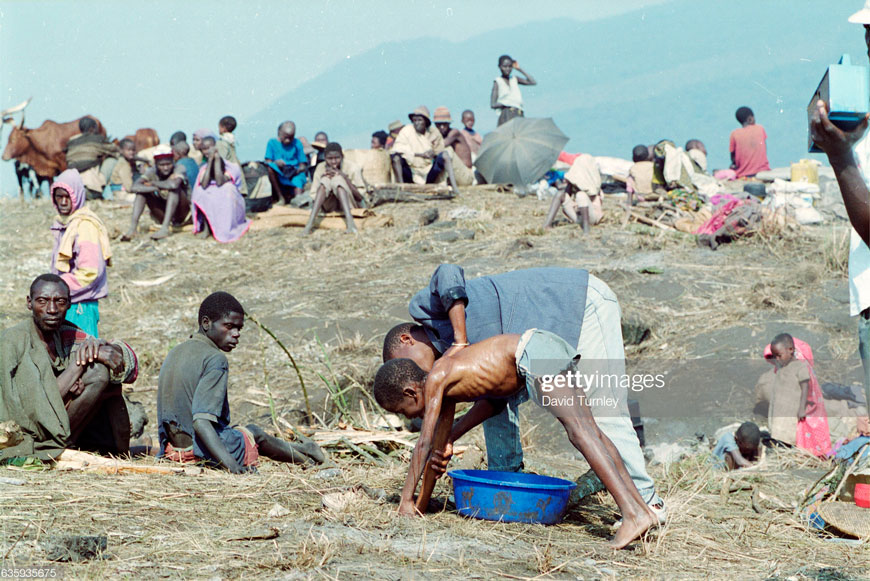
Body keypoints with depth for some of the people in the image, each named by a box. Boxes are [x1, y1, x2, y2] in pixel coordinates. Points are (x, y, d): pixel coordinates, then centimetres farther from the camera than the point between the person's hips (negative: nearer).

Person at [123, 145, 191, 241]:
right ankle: (132, 228, -24)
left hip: (182, 214, -4)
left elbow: (174, 184, -39)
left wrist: (153, 183, -23)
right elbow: (135, 187, -24)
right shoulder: (152, 172, -8)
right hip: (163, 217, 4)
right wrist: (156, 188, -36)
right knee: (143, 190, -13)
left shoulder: (179, 169, -16)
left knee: (174, 187, -29)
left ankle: (165, 228, -39)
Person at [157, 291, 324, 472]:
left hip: (172, 448, 8)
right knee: (256, 434, 20)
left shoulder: (174, 354, 7)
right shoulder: (216, 360, -18)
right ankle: (301, 454, 43)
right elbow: (201, 421, -29)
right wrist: (231, 464, -36)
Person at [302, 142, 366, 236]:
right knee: (326, 180, -24)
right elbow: (314, 196, -2)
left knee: (338, 179, -28)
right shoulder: (321, 168, -1)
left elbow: (360, 196, -14)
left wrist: (344, 176, -24)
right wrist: (324, 177, -18)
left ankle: (350, 221, -49)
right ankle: (310, 224, -37)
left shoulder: (352, 168, -9)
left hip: (350, 203, -2)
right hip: (330, 206, 2)